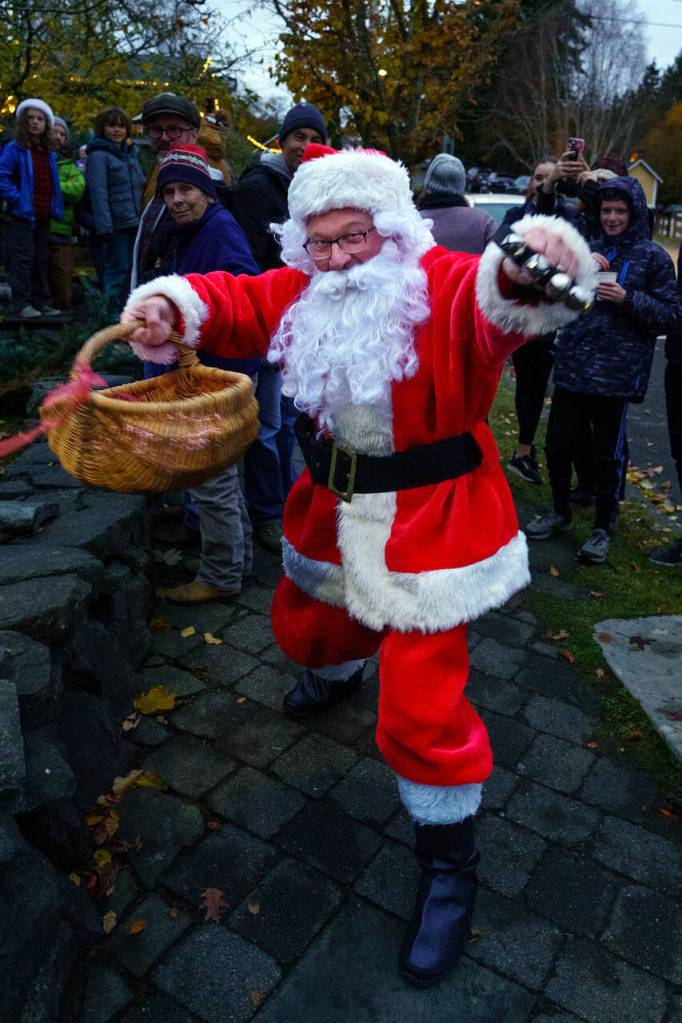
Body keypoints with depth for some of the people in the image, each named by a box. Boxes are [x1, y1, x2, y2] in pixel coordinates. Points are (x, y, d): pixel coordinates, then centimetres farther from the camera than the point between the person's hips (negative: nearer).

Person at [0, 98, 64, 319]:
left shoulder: (50, 154, 15)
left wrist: (55, 208, 12)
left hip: (44, 217, 7)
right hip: (22, 215, -7)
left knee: (41, 261, 11)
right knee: (22, 260, -6)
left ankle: (40, 302, 18)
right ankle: (21, 304, -3)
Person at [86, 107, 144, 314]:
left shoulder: (130, 153, 19)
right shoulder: (98, 156, -5)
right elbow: (98, 194, -13)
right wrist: (104, 227, -21)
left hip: (135, 224, 7)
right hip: (115, 225, -7)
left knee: (131, 268, 10)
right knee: (118, 268, -6)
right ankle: (114, 311, 2)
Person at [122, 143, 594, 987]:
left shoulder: (444, 286, -19)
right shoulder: (301, 293, 1)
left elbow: (500, 302, -38)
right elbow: (232, 301, 0)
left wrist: (527, 271, -62)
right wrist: (170, 307, -23)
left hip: (426, 524, -6)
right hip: (332, 509, 7)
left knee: (420, 708, -7)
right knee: (303, 623, 30)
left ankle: (449, 864, 19)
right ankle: (332, 675, 70)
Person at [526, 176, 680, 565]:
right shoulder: (589, 249, 12)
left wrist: (627, 299, -16)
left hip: (617, 374, -4)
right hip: (572, 367, 4)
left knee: (609, 454, 6)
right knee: (558, 444, 10)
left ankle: (603, 529, 22)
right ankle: (561, 512, 32)